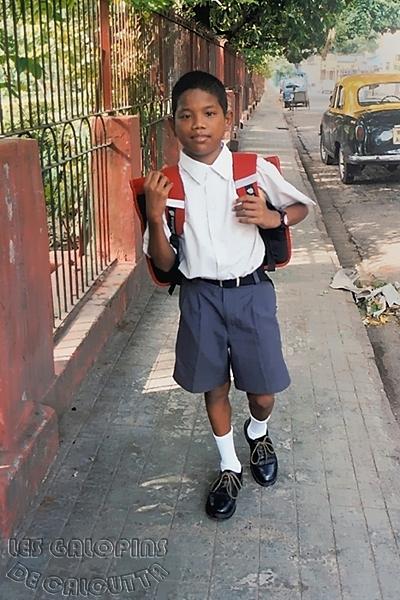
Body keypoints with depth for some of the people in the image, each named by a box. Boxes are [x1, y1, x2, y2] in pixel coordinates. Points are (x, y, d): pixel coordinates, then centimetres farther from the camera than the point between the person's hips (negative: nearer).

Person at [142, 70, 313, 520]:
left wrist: (274, 217, -10)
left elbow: (301, 205, 11)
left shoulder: (255, 170, -6)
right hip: (200, 297, 1)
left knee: (262, 390, 8)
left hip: (251, 292, 0)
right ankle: (229, 468, 38)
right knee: (213, 387, 14)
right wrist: (154, 217, -19)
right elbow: (164, 263, -2)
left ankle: (258, 435, 46)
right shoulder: (166, 183, -4)